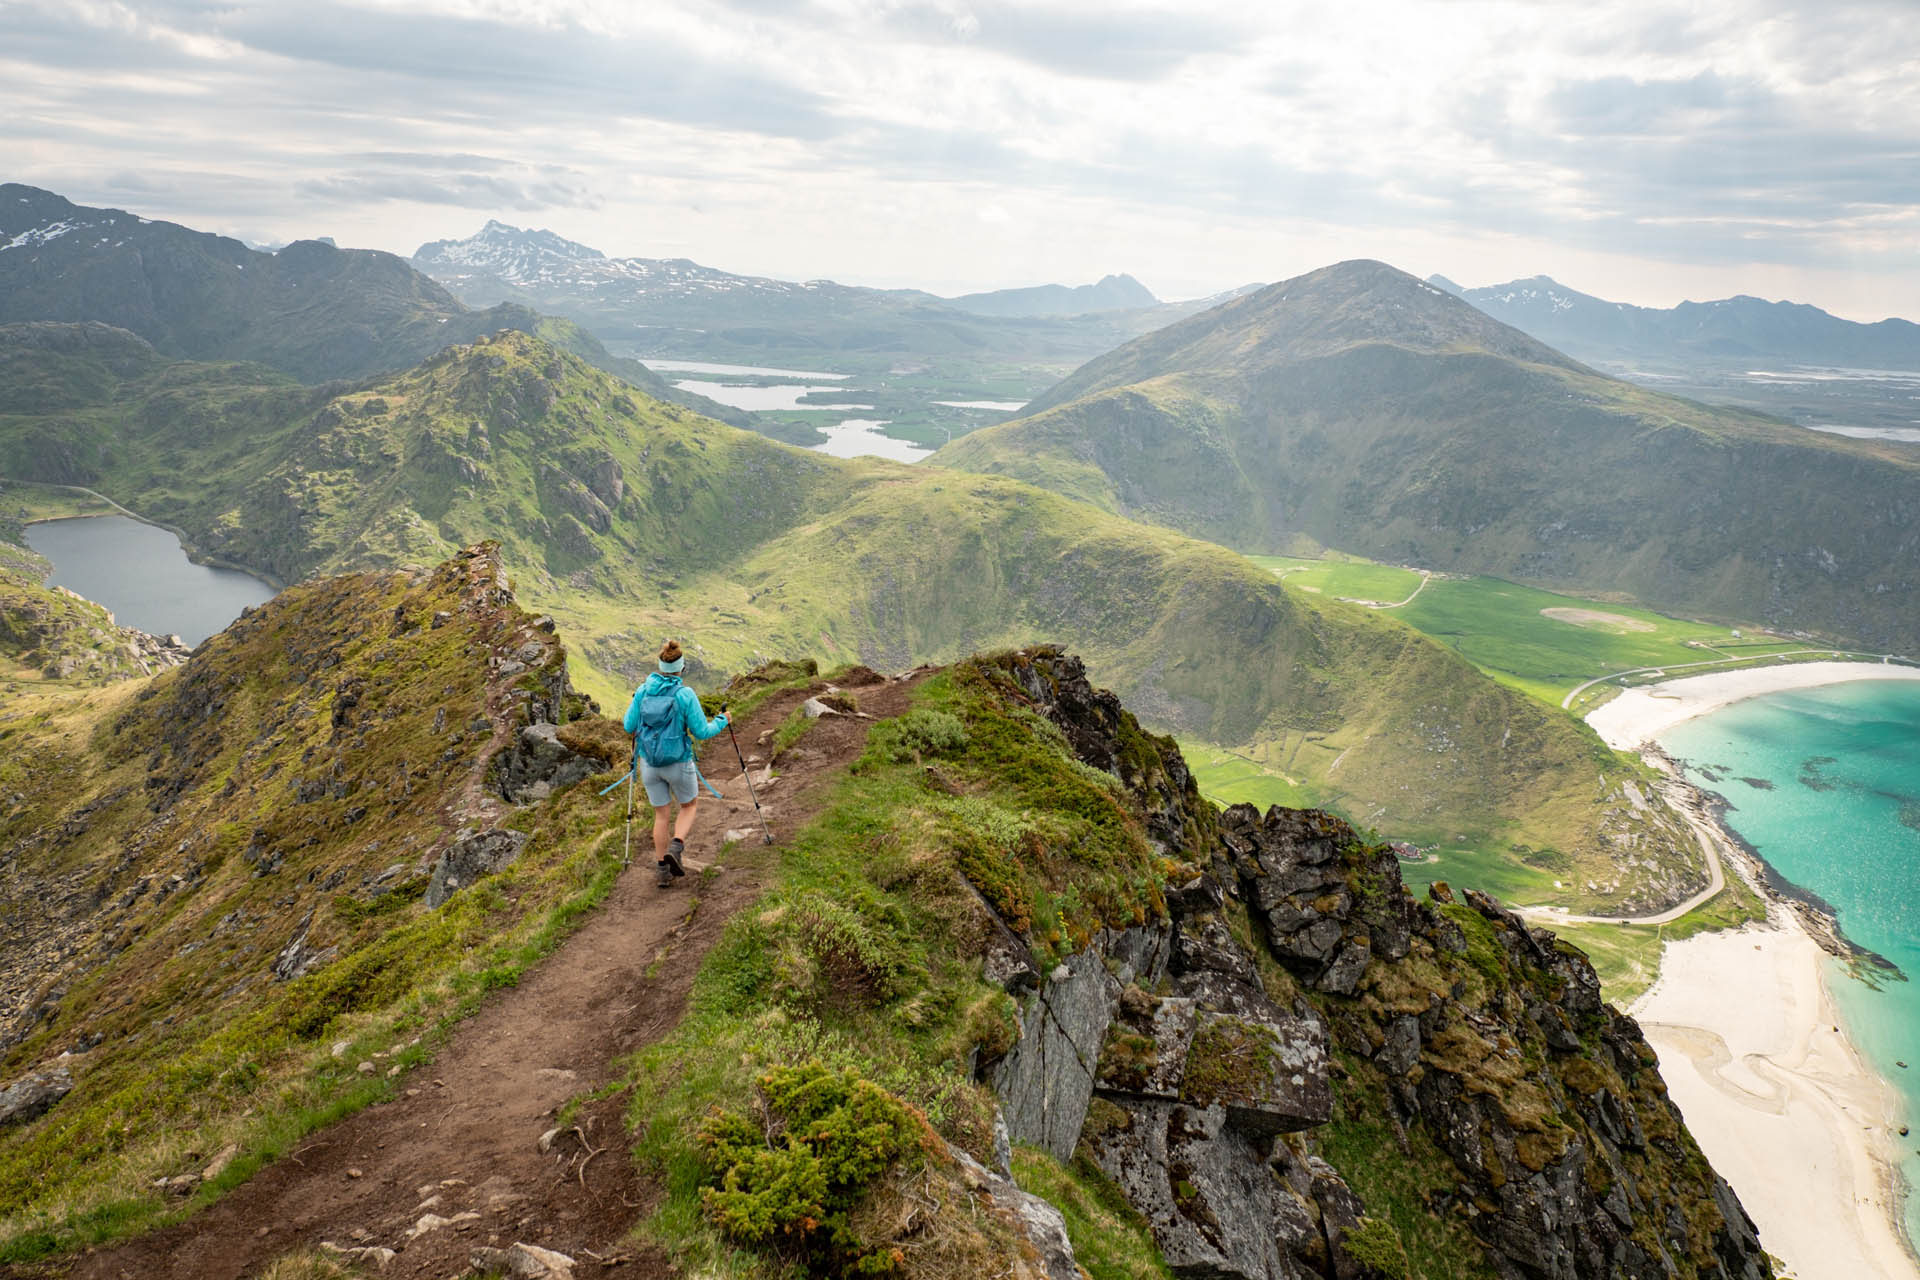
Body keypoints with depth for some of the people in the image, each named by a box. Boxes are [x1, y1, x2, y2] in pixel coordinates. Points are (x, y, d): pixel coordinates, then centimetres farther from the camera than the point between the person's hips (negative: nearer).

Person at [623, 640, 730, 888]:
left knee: (661, 815, 17)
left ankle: (664, 872, 18)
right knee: (690, 806, 21)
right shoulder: (685, 695, -17)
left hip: (649, 762, 3)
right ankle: (675, 849, -3)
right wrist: (722, 721, 7)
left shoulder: (643, 691, -6)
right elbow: (701, 732, -12)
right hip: (678, 763, -3)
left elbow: (630, 727, 1)